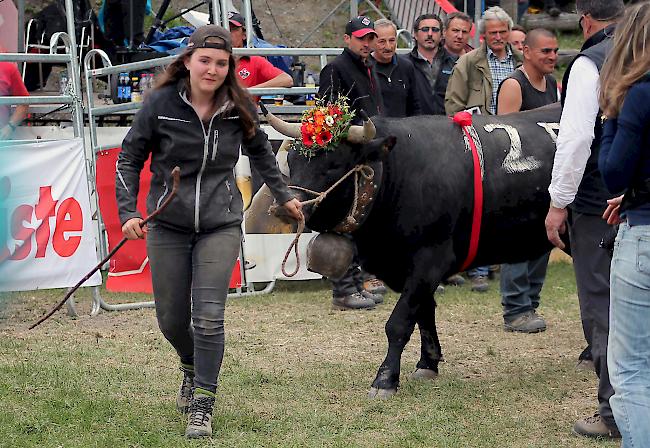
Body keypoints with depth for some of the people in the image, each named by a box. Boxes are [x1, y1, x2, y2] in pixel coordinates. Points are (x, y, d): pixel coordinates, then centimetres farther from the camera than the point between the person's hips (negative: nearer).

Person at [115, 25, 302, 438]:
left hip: (221, 226, 0)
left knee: (209, 317, -12)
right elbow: (130, 159, -1)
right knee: (171, 319, 9)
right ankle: (192, 367, 42)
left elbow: (260, 150, 17)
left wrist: (284, 195, 20)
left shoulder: (238, 108, -3)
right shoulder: (161, 104, -10)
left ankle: (203, 407, -3)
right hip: (168, 226, 0)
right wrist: (128, 211, -11)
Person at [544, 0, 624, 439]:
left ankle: (615, 414, 2)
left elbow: (576, 138, -17)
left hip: (599, 204, -6)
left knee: (602, 307, 1)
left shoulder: (589, 63, -11)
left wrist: (559, 202, -11)